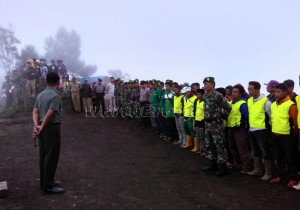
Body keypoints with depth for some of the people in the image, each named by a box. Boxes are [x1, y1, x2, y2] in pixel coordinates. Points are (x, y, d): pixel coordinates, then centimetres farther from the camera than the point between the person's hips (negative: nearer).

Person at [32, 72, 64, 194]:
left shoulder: (40, 95, 12)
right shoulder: (55, 96, -14)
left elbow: (35, 111, 6)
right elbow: (50, 114, -19)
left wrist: (36, 125, -4)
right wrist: (41, 127, -10)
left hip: (43, 128, 9)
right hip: (52, 128, -9)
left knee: (43, 155, 15)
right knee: (52, 157, -2)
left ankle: (44, 182, 26)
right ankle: (48, 186, 4)